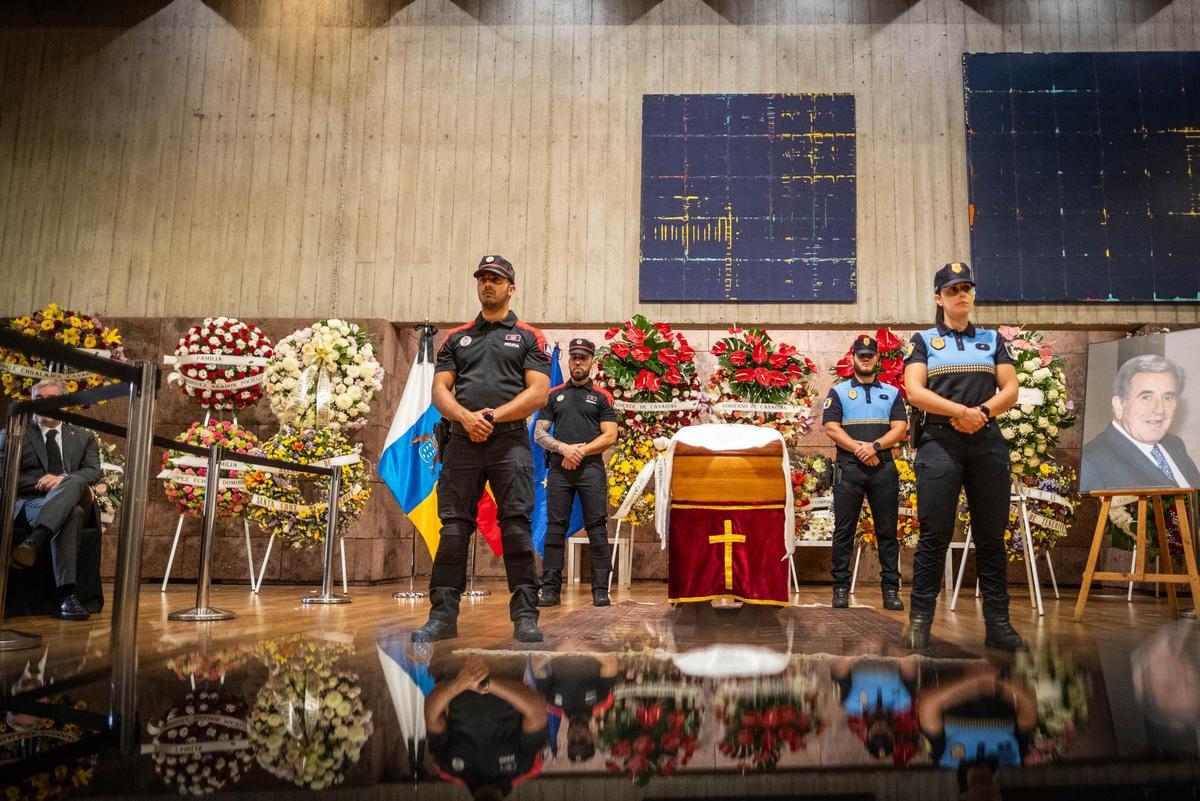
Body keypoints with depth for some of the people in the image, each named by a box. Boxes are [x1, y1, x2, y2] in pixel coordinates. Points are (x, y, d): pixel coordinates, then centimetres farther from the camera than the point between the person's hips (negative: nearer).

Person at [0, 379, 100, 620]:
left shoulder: (83, 437, 21)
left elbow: (93, 472, 4)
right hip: (29, 503, -1)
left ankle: (34, 541, -56)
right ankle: (66, 594, -50)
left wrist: (63, 479, -18)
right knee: (71, 514, -39)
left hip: (72, 499, 2)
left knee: (75, 482, -38)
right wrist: (43, 483, -13)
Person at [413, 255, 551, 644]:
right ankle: (443, 616, 5)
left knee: (516, 526, -8)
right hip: (462, 441, 3)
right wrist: (466, 417, -11)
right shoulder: (456, 338, 20)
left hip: (509, 441, -3)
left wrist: (495, 416, -12)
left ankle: (525, 616, -3)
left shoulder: (529, 337, 11)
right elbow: (440, 390, 10)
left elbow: (538, 393, -1)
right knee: (453, 528, 0)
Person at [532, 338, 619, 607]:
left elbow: (610, 436, 1)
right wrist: (564, 448, -7)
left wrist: (581, 451, -10)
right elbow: (539, 434, 10)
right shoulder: (553, 395, 16)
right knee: (555, 528, 1)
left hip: (591, 468, -2)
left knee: (597, 528, -3)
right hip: (559, 469, 2)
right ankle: (550, 589, 5)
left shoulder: (601, 397, 11)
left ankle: (600, 590, 0)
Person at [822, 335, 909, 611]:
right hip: (848, 468, -1)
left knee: (887, 531, 3)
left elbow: (900, 428, 4)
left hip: (884, 468, 2)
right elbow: (831, 428, -1)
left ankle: (891, 588, 8)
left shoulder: (892, 393, 15)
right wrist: (859, 449, -13)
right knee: (844, 531, 0)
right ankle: (841, 588, 5)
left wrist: (875, 446, -13)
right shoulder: (838, 391, 10)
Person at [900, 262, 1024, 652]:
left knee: (991, 535, 4)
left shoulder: (993, 339, 18)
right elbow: (915, 391, -4)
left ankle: (998, 623, 9)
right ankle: (920, 620, 0)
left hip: (987, 443, 3)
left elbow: (1010, 390, 8)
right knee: (934, 535, -5)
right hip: (939, 442, -3)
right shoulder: (923, 340, 10)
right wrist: (961, 410, -16)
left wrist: (982, 412, -11)